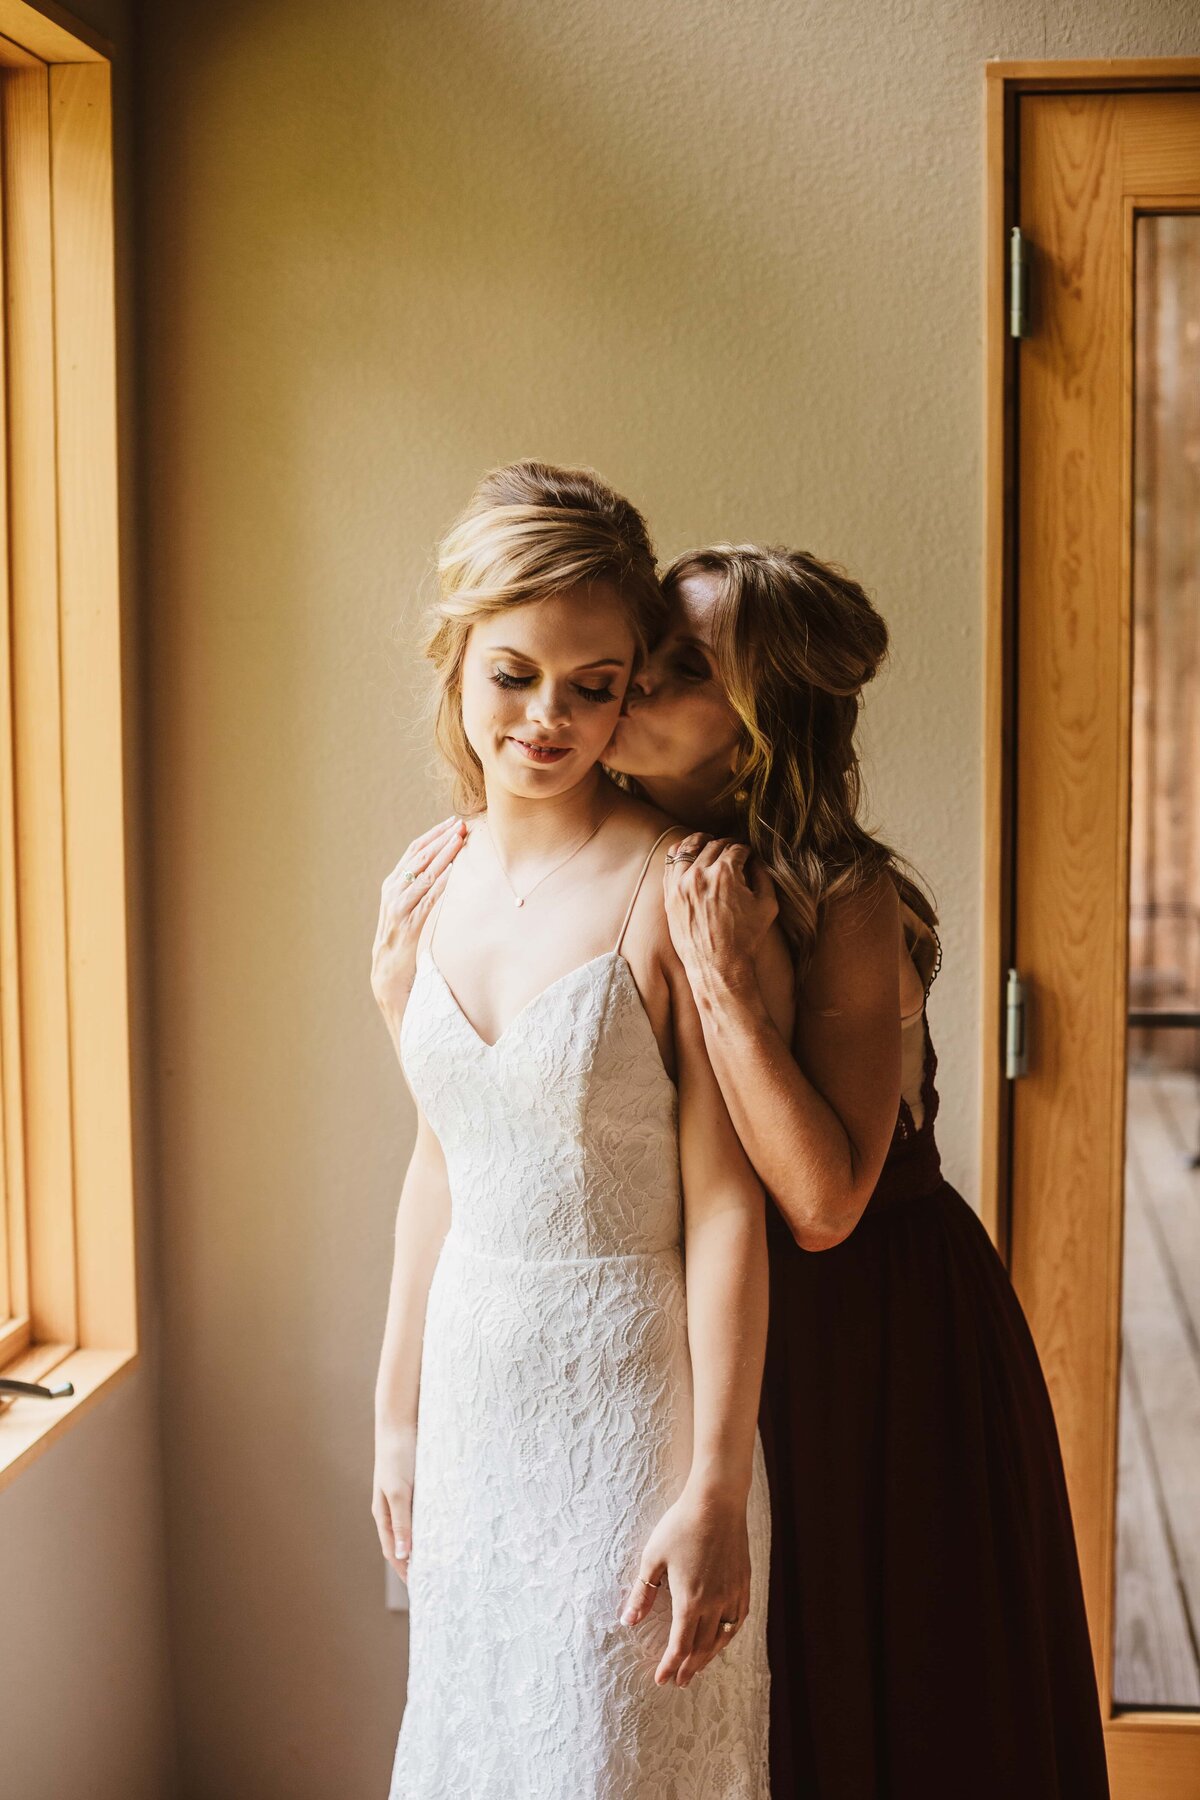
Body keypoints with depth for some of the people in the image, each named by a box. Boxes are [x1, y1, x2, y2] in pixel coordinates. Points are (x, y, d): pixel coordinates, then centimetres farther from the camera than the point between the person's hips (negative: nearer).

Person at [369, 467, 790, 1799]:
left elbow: (726, 1204, -16)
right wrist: (397, 1410, 13)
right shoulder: (426, 885, 2)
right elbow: (440, 1167, 10)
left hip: (634, 1395, -6)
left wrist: (716, 1488, -17)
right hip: (475, 1389, 6)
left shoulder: (682, 890, -16)